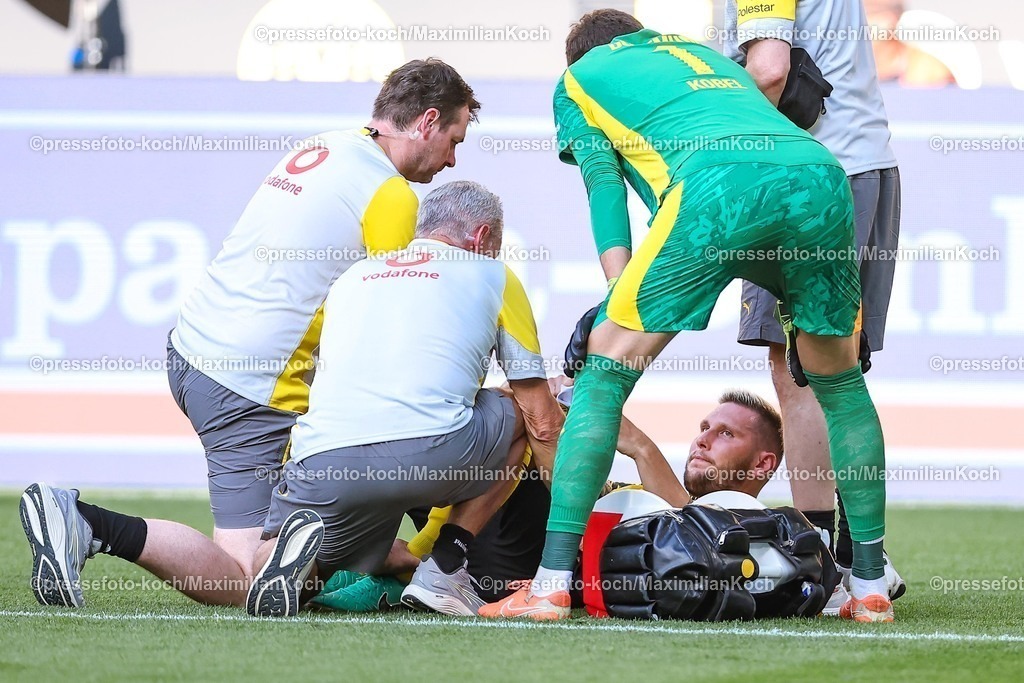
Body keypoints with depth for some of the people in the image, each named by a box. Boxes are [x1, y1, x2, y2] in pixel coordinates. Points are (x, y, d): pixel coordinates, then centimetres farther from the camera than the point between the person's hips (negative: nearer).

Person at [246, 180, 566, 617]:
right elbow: (542, 423, 19)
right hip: (429, 451, -3)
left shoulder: (353, 277, 32)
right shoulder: (492, 277, 20)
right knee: (521, 416, 27)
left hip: (323, 461, 3)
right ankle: (443, 571, 14)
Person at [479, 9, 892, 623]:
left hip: (719, 182, -4)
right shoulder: (708, 55, 44)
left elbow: (604, 183, 16)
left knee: (606, 371, 6)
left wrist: (620, 294, 6)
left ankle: (552, 585, -1)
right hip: (821, 174, 4)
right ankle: (872, 587, 23)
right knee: (840, 382, 23)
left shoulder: (580, 76, 30)